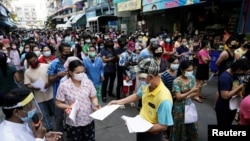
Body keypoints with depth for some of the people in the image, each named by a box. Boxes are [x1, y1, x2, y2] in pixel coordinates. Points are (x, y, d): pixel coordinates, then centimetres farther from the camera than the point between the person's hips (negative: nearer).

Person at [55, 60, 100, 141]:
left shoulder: (88, 82, -10)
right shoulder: (63, 86, -16)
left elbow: (93, 97, 0)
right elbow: (58, 103, -7)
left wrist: (96, 105, -20)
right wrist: (68, 107, -23)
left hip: (89, 120, 2)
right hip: (73, 123, -2)